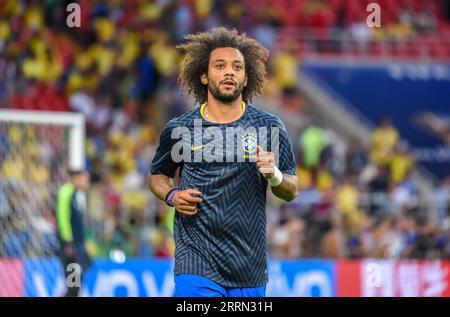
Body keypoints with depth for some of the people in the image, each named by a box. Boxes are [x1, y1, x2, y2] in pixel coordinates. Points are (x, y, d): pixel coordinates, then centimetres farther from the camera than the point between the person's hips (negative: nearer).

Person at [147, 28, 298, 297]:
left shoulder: (269, 127, 4)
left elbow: (292, 191, 8)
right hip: (196, 262, -2)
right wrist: (172, 196, -2)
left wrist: (274, 175, -14)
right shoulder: (179, 130, 3)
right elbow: (157, 176, 20)